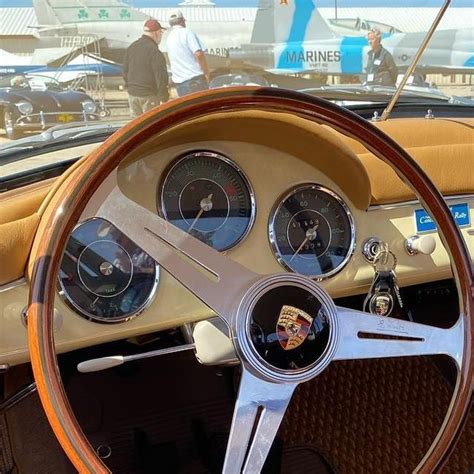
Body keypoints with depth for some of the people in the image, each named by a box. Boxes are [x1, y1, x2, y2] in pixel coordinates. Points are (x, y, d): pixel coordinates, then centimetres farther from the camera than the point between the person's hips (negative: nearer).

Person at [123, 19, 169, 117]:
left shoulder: (131, 48, 8)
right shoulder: (154, 51, -16)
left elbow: (125, 71, 14)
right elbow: (161, 77, -17)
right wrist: (164, 98, -9)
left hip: (132, 94, 7)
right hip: (149, 95, -7)